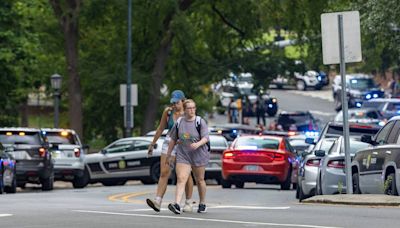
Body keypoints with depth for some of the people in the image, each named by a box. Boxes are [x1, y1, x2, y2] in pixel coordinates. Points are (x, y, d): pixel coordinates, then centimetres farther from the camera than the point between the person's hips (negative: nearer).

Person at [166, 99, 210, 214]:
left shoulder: (200, 122, -5)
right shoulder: (179, 123, 4)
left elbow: (205, 138, -11)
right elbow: (173, 139, 13)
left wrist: (198, 144, -31)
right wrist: (169, 154, 15)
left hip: (199, 156, -1)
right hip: (183, 155, 1)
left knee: (199, 180, 12)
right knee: (181, 179, -14)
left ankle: (202, 204, 30)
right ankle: (177, 205, -26)